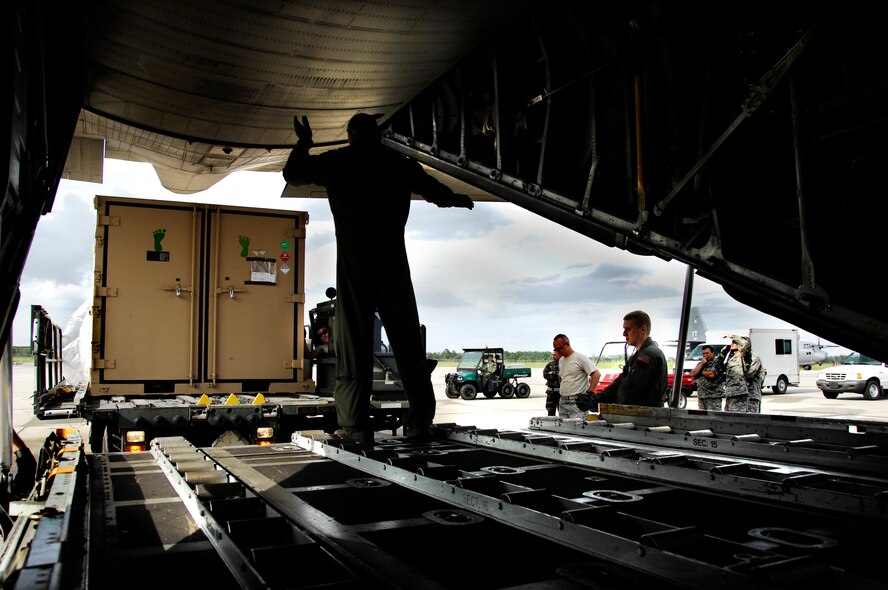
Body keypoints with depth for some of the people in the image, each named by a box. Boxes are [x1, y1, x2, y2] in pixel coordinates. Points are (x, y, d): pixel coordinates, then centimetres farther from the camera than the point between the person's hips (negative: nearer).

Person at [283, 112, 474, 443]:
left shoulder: (335, 162, 6)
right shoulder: (400, 164, 9)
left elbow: (291, 174, 18)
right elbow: (437, 193, 22)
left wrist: (303, 144, 34)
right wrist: (460, 200, 42)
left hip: (353, 266, -1)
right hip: (392, 264, 1)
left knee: (353, 343, 1)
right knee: (408, 342, 5)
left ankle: (355, 425, -2)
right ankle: (420, 419, 5)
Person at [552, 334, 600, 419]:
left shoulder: (580, 358, -8)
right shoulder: (561, 360, 16)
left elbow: (597, 374, -13)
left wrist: (589, 393, -14)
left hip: (576, 402, -8)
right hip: (562, 401, 8)